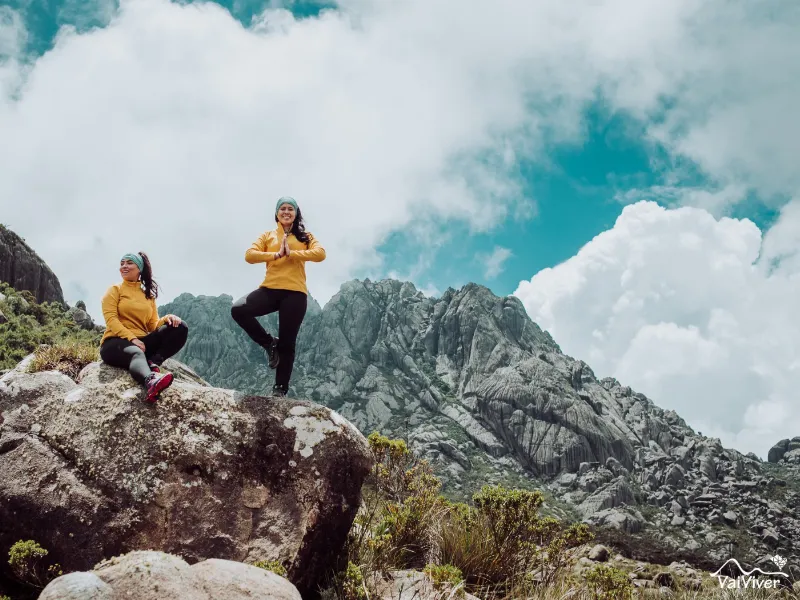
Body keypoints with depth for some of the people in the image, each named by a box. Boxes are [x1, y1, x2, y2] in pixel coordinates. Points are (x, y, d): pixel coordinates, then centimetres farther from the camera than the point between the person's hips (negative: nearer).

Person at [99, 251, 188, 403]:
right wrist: (132, 339, -22)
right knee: (135, 353, -42)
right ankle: (151, 382, -76)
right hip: (116, 342, -5)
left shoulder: (149, 295, 19)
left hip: (142, 342, 5)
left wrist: (166, 318, -11)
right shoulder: (115, 290, 8)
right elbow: (111, 320, -6)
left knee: (180, 328, -15)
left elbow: (153, 325, 12)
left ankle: (153, 363, -35)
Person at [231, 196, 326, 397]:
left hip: (295, 293, -1)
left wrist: (291, 253, -12)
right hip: (270, 289, 1)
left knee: (287, 343, 1)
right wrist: (276, 254, -11)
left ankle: (280, 389, 12)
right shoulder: (267, 236, 15)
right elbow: (249, 255, 0)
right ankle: (269, 343, -2)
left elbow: (320, 254, -6)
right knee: (238, 310, -24)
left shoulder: (305, 237, 13)